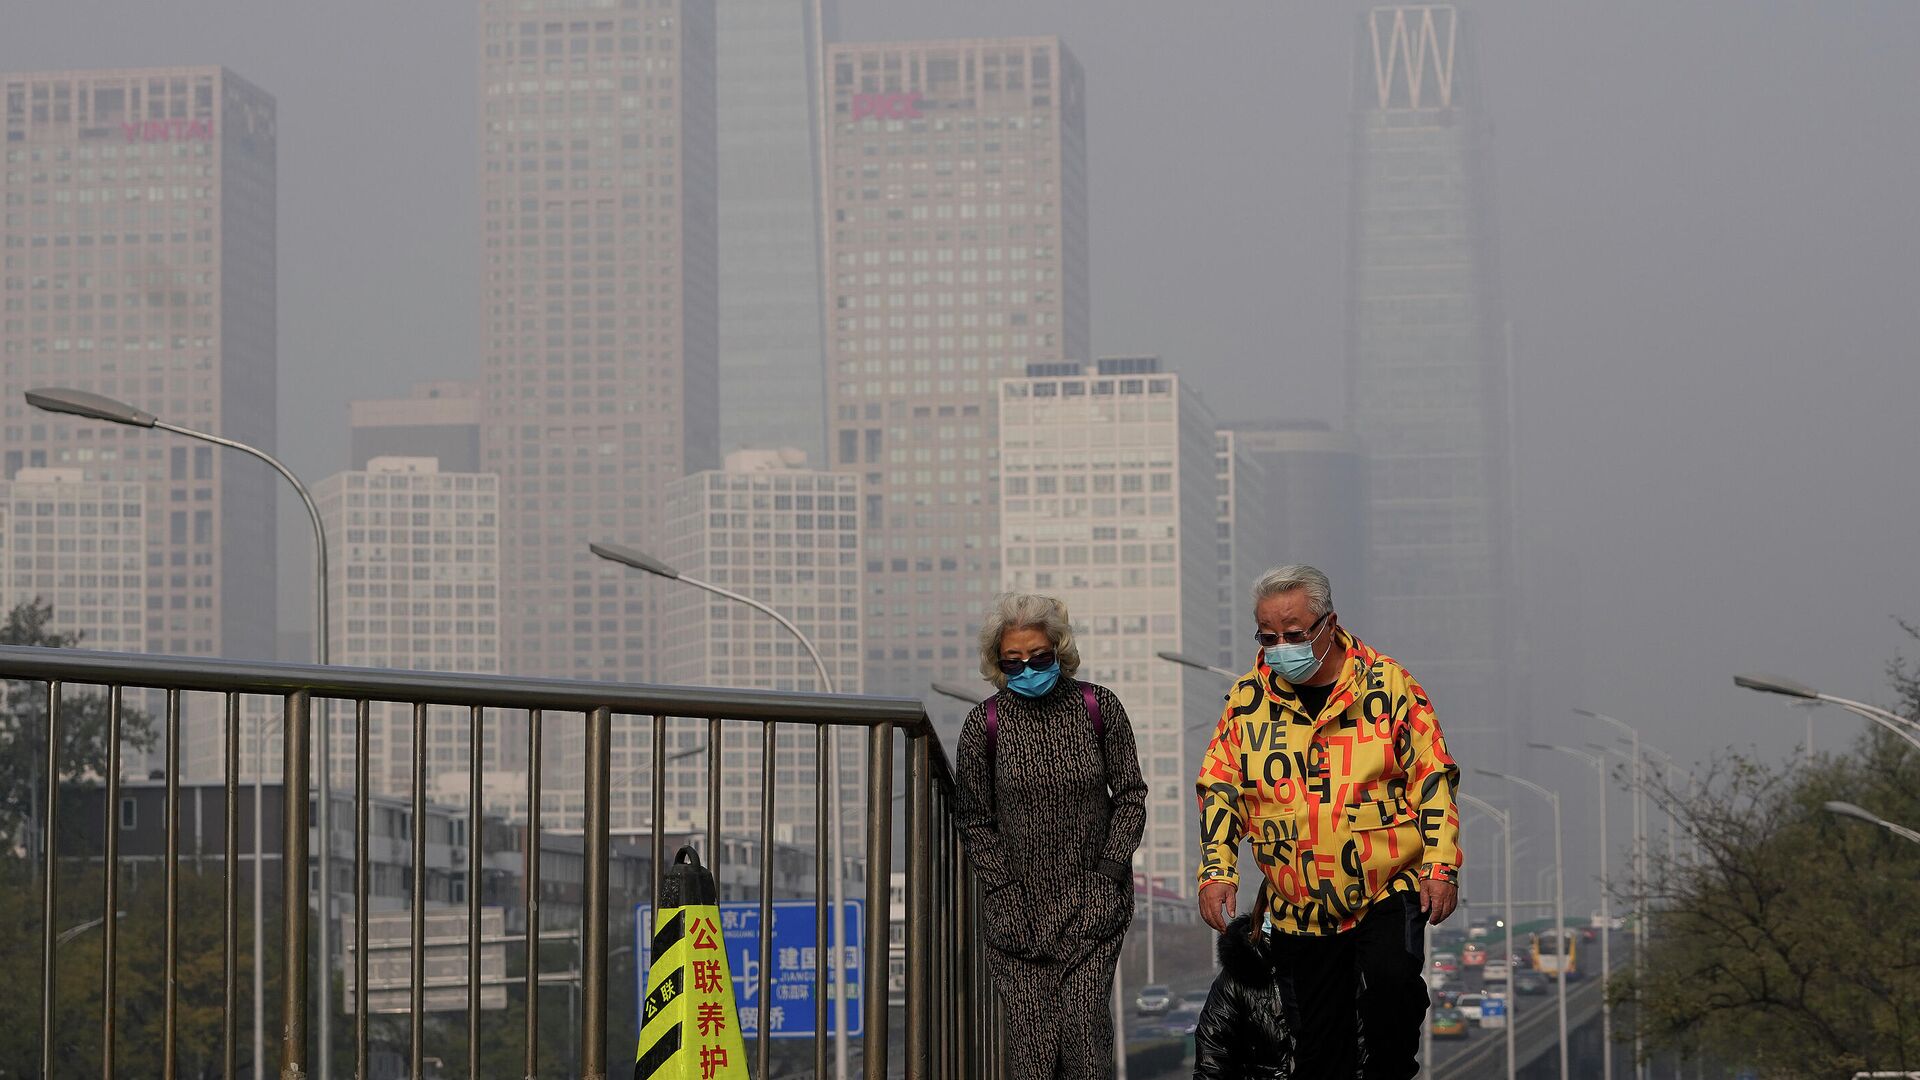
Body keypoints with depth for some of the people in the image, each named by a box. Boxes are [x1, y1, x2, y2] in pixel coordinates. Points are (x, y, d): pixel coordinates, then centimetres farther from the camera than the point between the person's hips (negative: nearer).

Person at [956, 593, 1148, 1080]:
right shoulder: (985, 723, -4)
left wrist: (1110, 872, -6)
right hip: (1020, 903, 0)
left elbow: (1131, 794, 4)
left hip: (1093, 899, 0)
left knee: (1085, 1020, -10)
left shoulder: (1099, 707, -3)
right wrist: (1005, 895, -7)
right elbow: (975, 821, 3)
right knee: (1031, 1033, -6)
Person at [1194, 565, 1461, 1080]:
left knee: (1392, 980, -28)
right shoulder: (1248, 698, 4)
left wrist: (1440, 864, -8)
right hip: (1300, 910, 3)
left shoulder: (1387, 683, -2)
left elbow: (1432, 778, 0)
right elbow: (1219, 789, 9)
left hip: (1390, 890, -3)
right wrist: (1216, 872, -1)